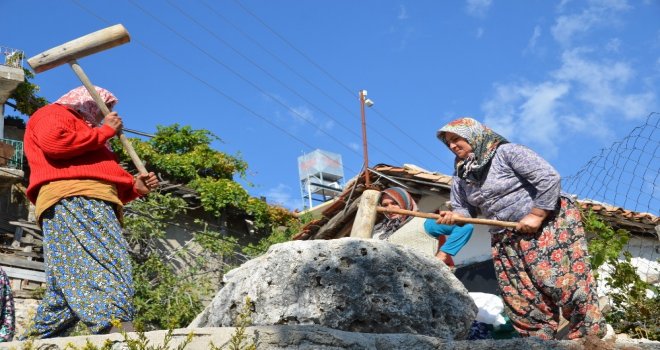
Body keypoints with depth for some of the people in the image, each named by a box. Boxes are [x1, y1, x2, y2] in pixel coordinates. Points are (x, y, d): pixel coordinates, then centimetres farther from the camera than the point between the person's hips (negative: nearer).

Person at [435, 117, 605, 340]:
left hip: (549, 224, -7)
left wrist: (536, 215, -21)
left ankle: (590, 337, 1)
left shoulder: (507, 152, -14)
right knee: (520, 303, 2)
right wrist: (454, 216, -14)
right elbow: (464, 208, 10)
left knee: (565, 283, -11)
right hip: (506, 240, 8)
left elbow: (549, 178, -19)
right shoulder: (461, 175, 10)